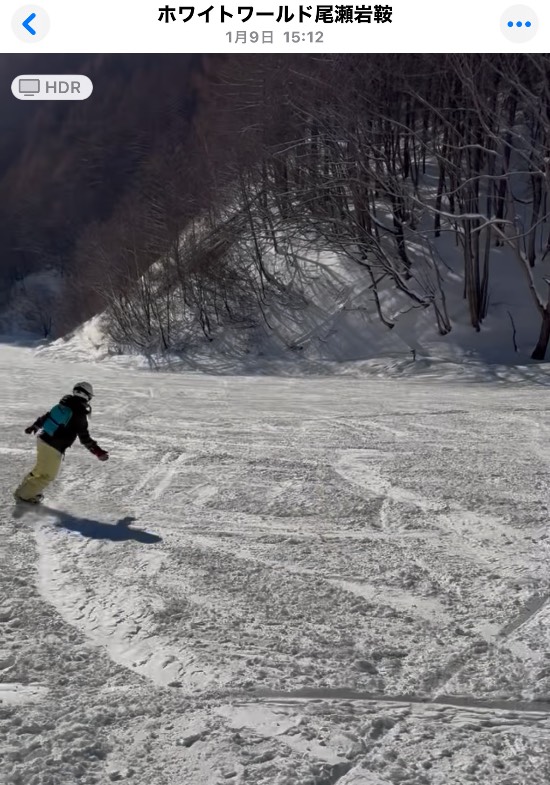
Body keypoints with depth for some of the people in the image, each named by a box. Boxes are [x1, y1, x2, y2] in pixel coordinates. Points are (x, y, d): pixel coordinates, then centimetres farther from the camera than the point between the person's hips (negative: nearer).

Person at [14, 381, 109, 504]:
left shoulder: (63, 404, 5)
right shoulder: (79, 414, -18)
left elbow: (47, 416, 17)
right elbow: (85, 438, -17)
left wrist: (34, 426, 30)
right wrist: (98, 452, -16)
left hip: (43, 439, 8)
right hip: (53, 448, -8)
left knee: (41, 469, 27)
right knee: (48, 475, 8)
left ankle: (24, 489, 39)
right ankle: (24, 495, 16)